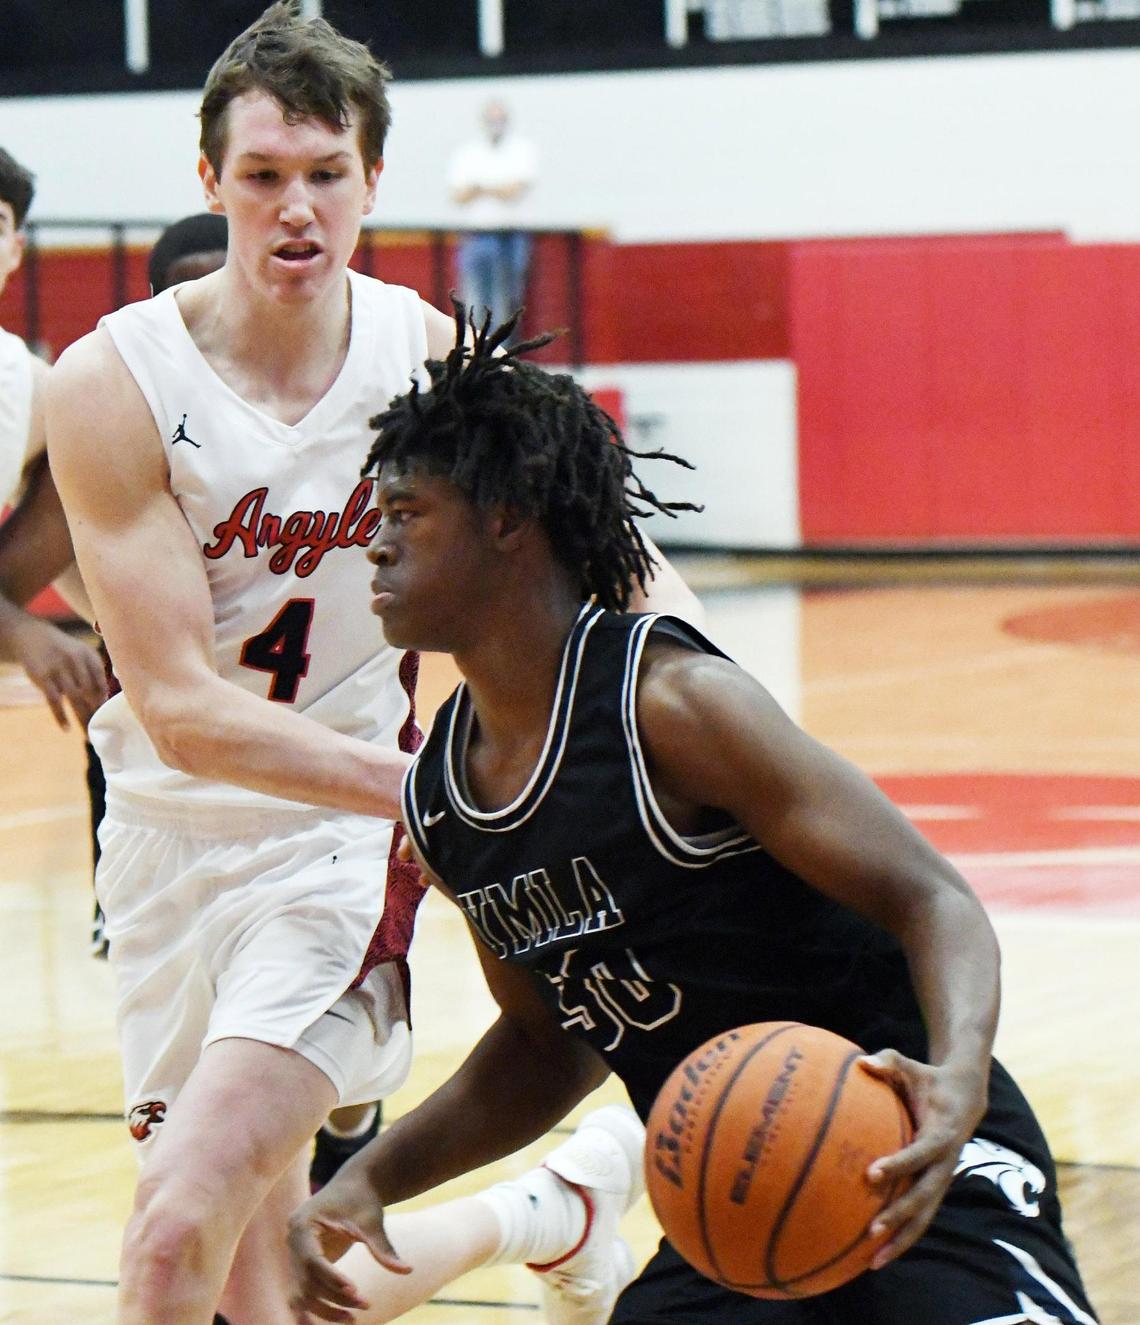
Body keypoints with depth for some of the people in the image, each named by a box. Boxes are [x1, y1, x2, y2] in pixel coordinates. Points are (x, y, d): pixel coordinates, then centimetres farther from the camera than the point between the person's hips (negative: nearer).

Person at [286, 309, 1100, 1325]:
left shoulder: (672, 704, -17)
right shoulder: (437, 802, 6)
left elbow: (932, 900, -18)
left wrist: (960, 1076, -38)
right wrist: (371, 1181, 8)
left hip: (921, 1177, -7)